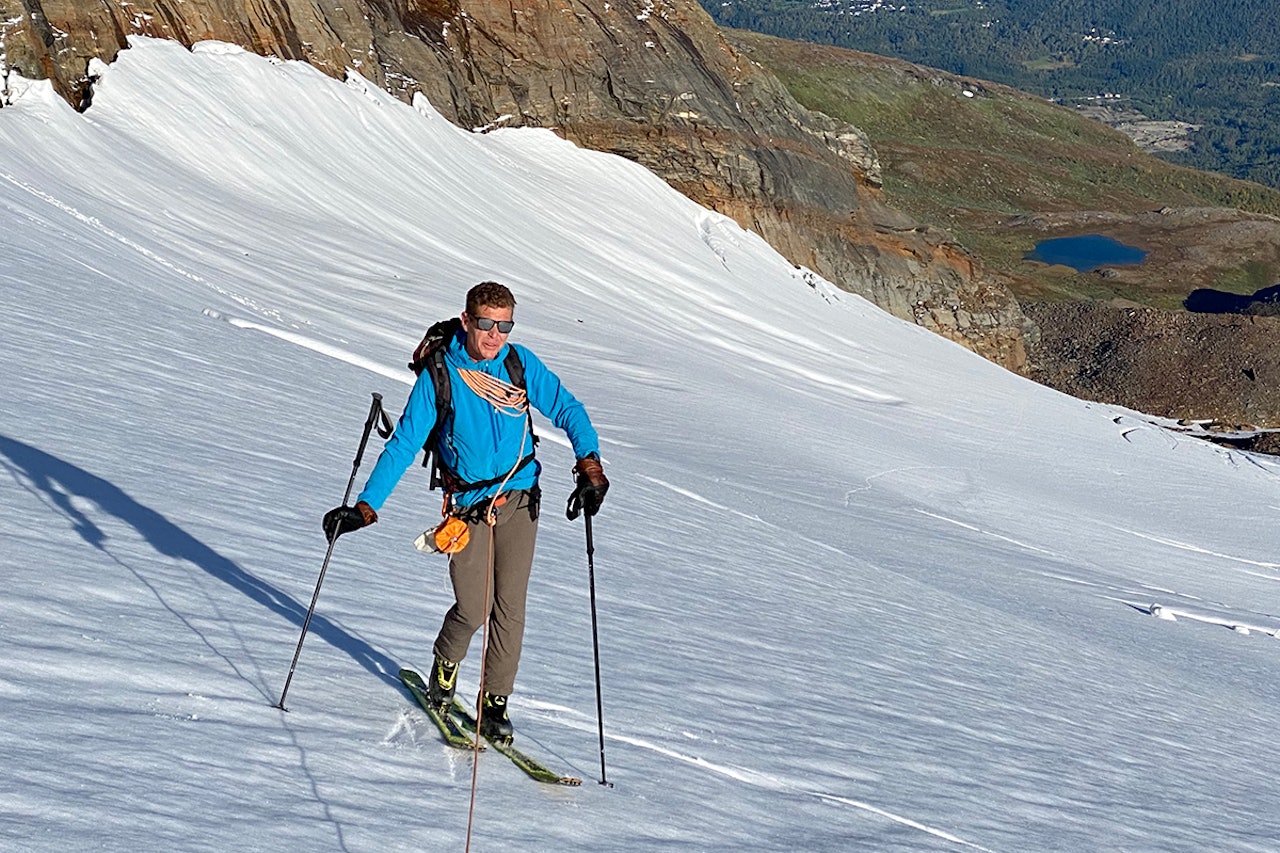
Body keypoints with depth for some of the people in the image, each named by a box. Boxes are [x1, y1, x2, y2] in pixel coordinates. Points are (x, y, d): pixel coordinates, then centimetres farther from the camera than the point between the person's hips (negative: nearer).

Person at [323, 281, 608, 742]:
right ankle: (444, 668, 27)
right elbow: (404, 443, -7)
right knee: (473, 609, -5)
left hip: (520, 499, 2)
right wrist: (366, 507, -12)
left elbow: (567, 409, 3)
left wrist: (589, 464, -13)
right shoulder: (438, 375, -9)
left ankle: (495, 700, 15)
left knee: (509, 606, -2)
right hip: (468, 505, -2)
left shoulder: (522, 364, -3)